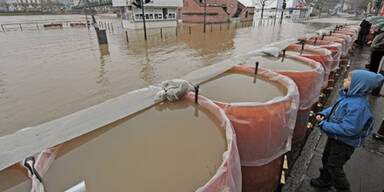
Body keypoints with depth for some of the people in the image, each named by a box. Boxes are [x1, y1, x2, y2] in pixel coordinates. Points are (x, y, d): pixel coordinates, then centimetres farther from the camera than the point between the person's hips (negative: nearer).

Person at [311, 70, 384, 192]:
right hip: (335, 137, 9)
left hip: (344, 143, -9)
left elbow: (348, 129, -32)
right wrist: (323, 114, -5)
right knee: (326, 159, 25)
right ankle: (325, 180, 48)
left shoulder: (358, 106, -33)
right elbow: (334, 108, 12)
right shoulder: (348, 96, -5)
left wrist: (325, 126, -26)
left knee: (334, 167, 9)